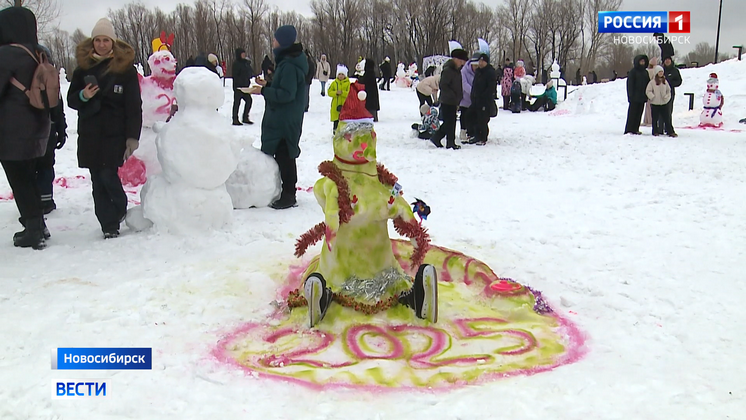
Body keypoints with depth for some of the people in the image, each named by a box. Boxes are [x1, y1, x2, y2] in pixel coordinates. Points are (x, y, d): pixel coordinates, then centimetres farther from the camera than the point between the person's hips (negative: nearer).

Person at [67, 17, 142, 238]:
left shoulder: (125, 67, -1)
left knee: (108, 175, -10)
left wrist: (133, 137, -9)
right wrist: (83, 96, -10)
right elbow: (71, 99, 14)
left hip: (114, 132, -4)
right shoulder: (83, 67, 9)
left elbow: (134, 105, -4)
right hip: (89, 132, 4)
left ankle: (119, 210, 20)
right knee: (97, 180, 3)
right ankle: (109, 225, 11)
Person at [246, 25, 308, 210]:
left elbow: (286, 94, -25)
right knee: (284, 156, 17)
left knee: (284, 156, -3)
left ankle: (288, 195, 5)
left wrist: (263, 91, -18)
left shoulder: (289, 65, -21)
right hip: (281, 119, 11)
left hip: (285, 121, -11)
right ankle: (288, 193, 26)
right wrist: (267, 85, 11)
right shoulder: (286, 61, 12)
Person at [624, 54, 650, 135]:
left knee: (639, 113, 7)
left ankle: (635, 129, 12)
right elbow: (630, 84, -8)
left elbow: (648, 84, 19)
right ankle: (629, 130, -5)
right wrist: (631, 96, -15)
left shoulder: (645, 72, 14)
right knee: (632, 113, -6)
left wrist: (647, 95, 11)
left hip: (642, 97, 6)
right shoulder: (633, 72, -4)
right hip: (635, 97, -6)